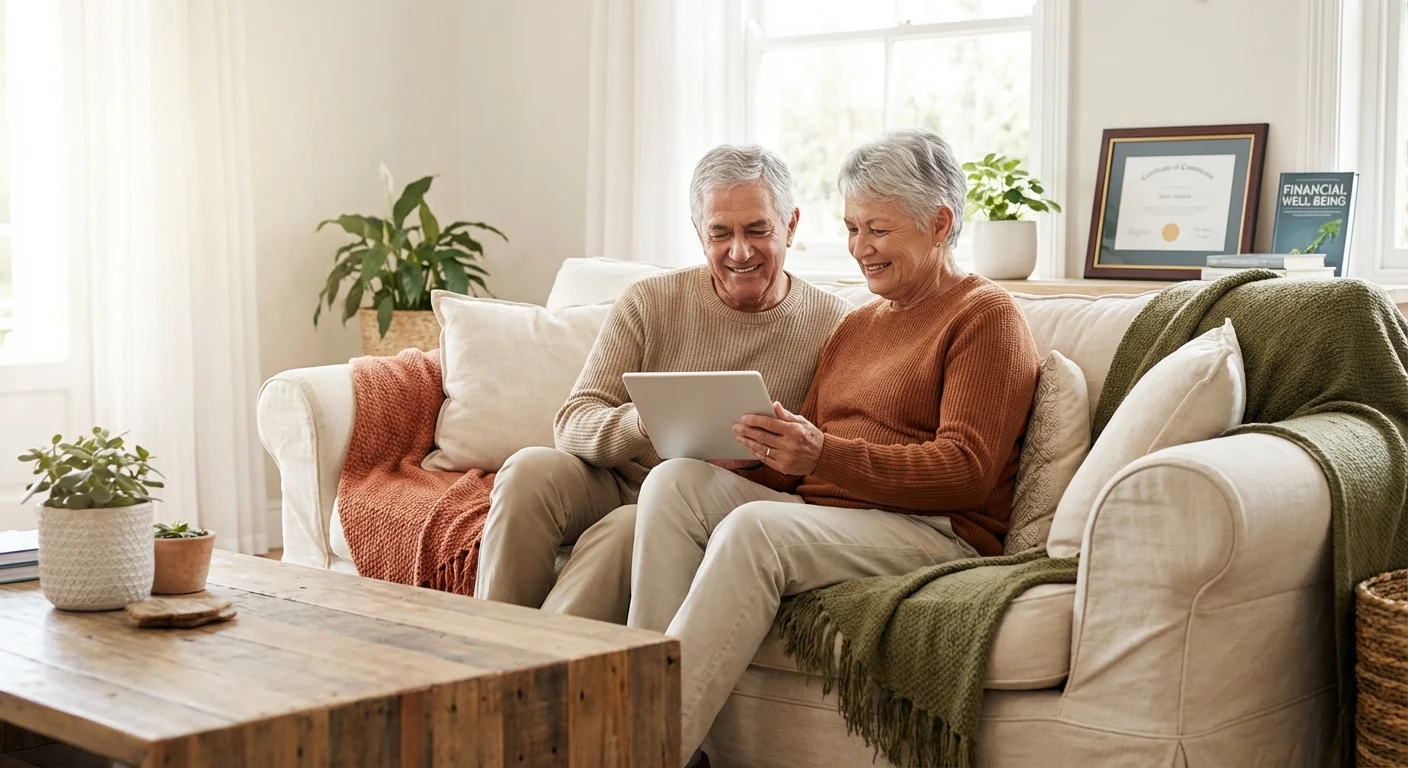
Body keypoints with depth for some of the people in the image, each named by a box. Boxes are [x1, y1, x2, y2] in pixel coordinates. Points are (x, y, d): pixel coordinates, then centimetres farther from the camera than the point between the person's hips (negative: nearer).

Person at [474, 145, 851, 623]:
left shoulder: (832, 326, -1)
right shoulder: (650, 302, 3)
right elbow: (572, 422, -5)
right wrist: (639, 423, -27)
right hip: (619, 485, 3)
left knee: (629, 527, -34)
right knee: (530, 470, -27)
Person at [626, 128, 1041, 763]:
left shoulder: (986, 316, 2)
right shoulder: (856, 325, 26)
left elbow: (968, 471, -12)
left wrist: (825, 455, -24)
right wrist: (759, 446, -5)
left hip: (933, 533, -7)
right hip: (818, 514, 8)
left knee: (753, 528, -32)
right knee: (676, 481, -16)